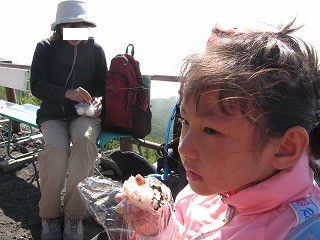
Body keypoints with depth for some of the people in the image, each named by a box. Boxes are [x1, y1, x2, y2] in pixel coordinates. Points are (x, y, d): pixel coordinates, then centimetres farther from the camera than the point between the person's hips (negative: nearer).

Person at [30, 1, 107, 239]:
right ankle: (49, 215, -8)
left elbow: (102, 85, 10)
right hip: (52, 114, 0)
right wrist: (67, 93, -24)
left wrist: (98, 100, -14)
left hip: (85, 114, 1)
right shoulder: (46, 48, 2)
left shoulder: (95, 49, 6)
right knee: (57, 148, -32)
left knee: (85, 141, -34)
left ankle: (74, 215, -18)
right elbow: (36, 85, -7)